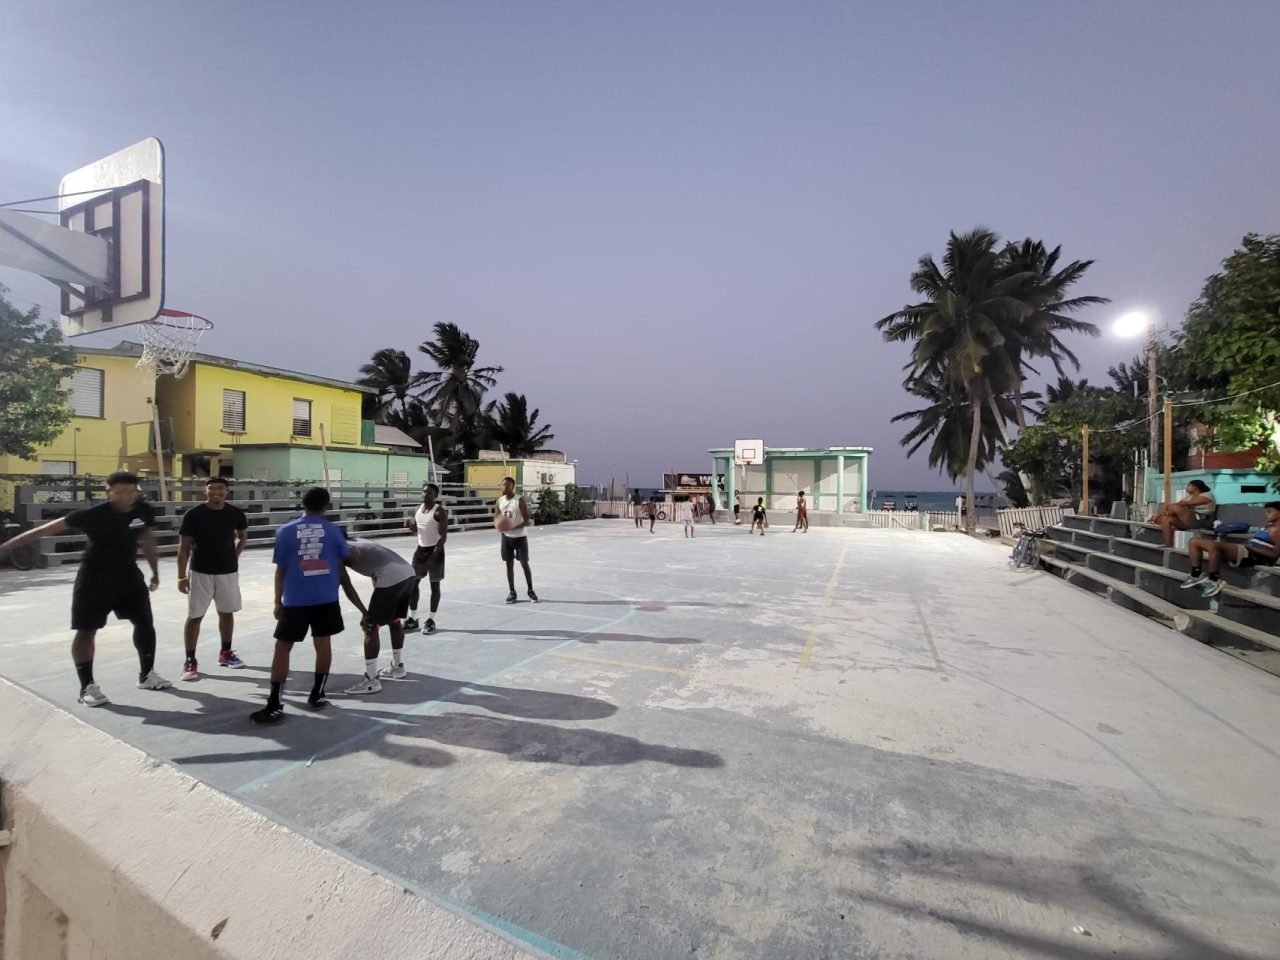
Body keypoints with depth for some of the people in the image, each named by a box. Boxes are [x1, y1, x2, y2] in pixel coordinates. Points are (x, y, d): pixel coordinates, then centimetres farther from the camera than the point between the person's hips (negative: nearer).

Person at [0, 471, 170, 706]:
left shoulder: (143, 511, -7)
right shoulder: (94, 515, -20)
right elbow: (51, 528, -16)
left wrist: (155, 572, 15)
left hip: (128, 575, 4)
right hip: (94, 579, -4)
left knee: (145, 623, 7)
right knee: (86, 631, 0)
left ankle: (147, 675, 23)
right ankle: (87, 687, 12)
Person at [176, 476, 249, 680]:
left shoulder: (235, 513, -2)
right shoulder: (193, 514, -11)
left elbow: (243, 536, 16)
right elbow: (184, 547, -8)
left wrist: (234, 556, 6)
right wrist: (181, 575, -12)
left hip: (228, 572, 3)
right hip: (200, 572, -3)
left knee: (227, 612, 14)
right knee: (194, 616, 1)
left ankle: (225, 653, 29)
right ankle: (190, 661, 10)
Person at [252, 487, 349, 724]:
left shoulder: (285, 531, -1)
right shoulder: (333, 530, 0)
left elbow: (280, 570, 1)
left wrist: (277, 601, 11)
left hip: (295, 600, -1)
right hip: (326, 598, 1)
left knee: (282, 648, 7)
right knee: (323, 644, 12)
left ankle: (274, 706, 7)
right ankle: (317, 695, 22)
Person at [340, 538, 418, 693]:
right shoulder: (355, 544, 31)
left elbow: (346, 586, 1)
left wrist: (364, 612, 6)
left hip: (392, 577, -8)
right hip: (409, 572, 8)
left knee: (370, 627, 5)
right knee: (394, 621, 26)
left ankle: (371, 681, 11)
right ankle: (397, 667, 42)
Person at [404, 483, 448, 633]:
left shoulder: (439, 512, -14)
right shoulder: (418, 510, 8)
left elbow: (443, 535, -17)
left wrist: (436, 552, -26)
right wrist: (410, 525, -3)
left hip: (434, 550, -7)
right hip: (420, 549, 7)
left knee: (434, 584, 2)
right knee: (413, 582, 7)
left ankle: (432, 620, 11)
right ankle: (413, 618, 18)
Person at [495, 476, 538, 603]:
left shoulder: (520, 500, -14)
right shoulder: (500, 501, 2)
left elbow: (527, 521, -16)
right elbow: (497, 516, 11)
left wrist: (513, 527, -31)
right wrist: (500, 525, -13)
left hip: (520, 536, -4)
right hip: (506, 537, 4)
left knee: (524, 564, 2)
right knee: (509, 564, 7)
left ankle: (531, 591, 13)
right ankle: (512, 592, 17)